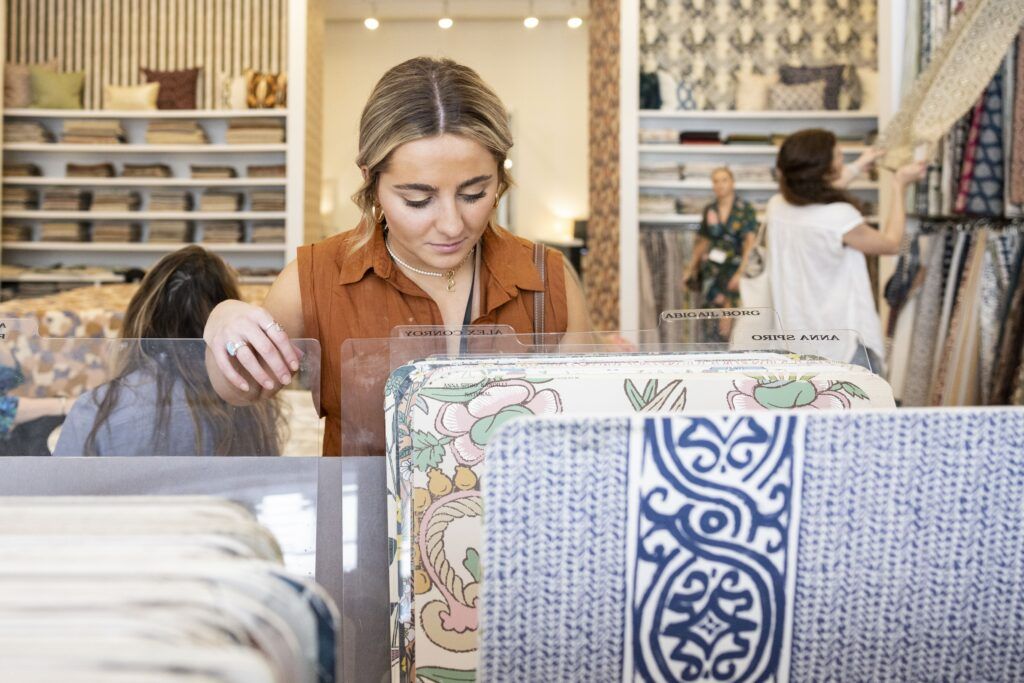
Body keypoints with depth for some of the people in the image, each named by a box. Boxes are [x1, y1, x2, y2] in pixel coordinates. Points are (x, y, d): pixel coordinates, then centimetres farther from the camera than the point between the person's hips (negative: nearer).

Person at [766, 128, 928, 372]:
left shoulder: (777, 206, -1)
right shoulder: (840, 217, -19)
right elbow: (892, 243, 0)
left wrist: (859, 166, 33)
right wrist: (900, 187, 10)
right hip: (847, 343, -7)